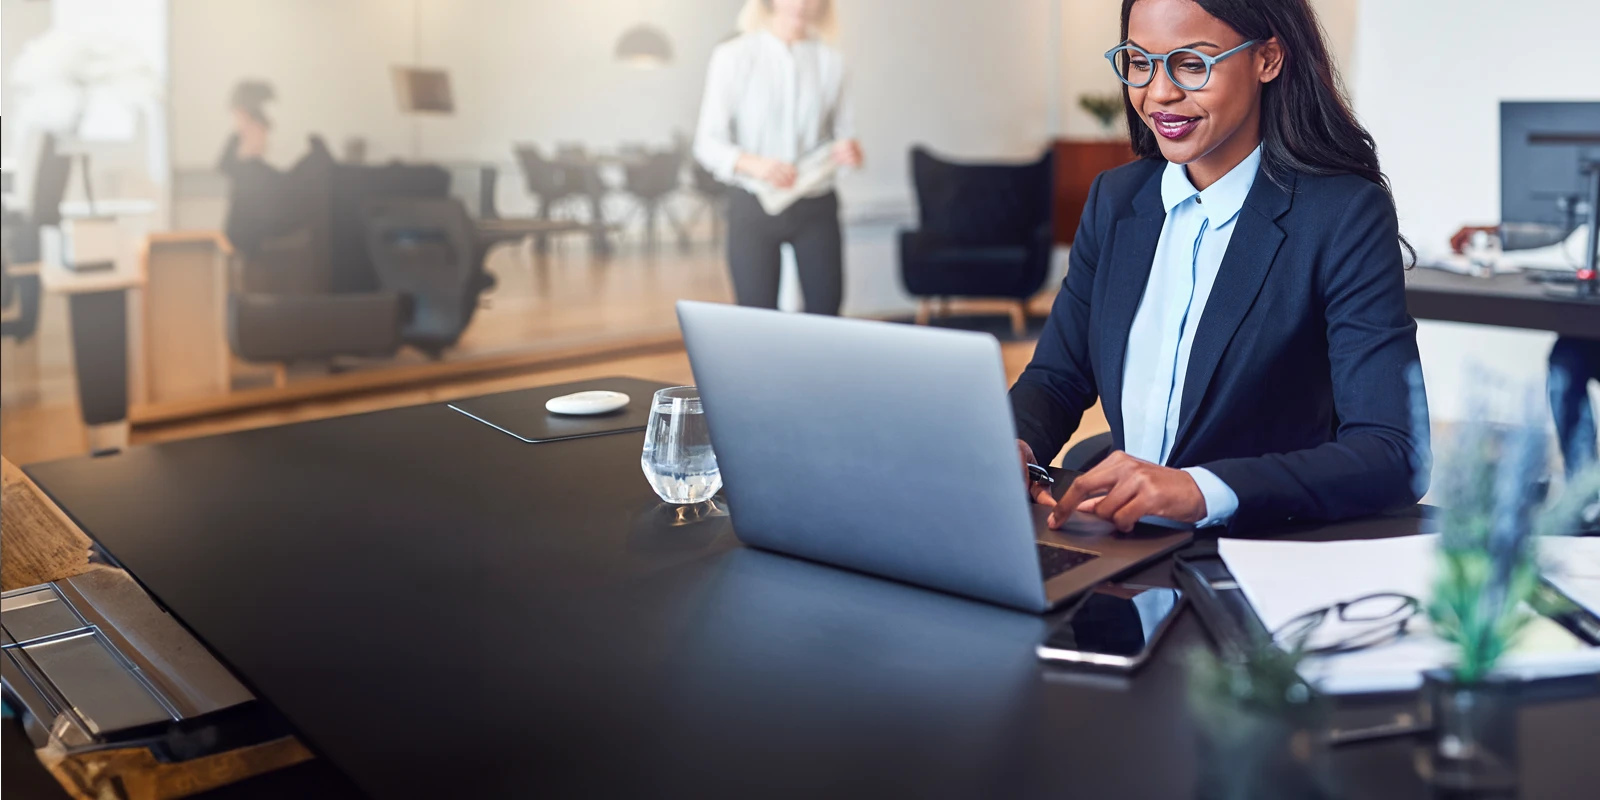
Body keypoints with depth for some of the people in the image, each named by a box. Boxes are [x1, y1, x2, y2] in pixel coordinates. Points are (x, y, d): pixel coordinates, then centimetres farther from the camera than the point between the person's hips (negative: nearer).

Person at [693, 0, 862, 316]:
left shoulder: (830, 61, 4)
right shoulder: (733, 56, -4)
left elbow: (843, 132, 13)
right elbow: (708, 143, -7)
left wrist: (850, 152, -12)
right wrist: (754, 164, -26)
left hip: (817, 207, 3)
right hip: (753, 207, -2)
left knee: (826, 310, 2)